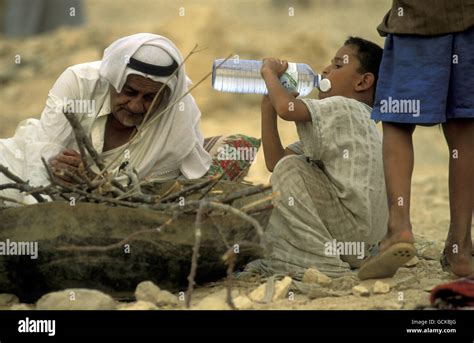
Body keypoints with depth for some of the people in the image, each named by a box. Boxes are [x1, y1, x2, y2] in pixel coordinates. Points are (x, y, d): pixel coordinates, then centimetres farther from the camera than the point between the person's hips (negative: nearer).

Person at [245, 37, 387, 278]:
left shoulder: (344, 108, -9)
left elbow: (287, 108, -28)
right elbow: (274, 162, 11)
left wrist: (270, 72, -8)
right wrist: (268, 104, 7)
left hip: (354, 226, -11)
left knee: (290, 167, -12)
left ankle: (323, 263, -16)